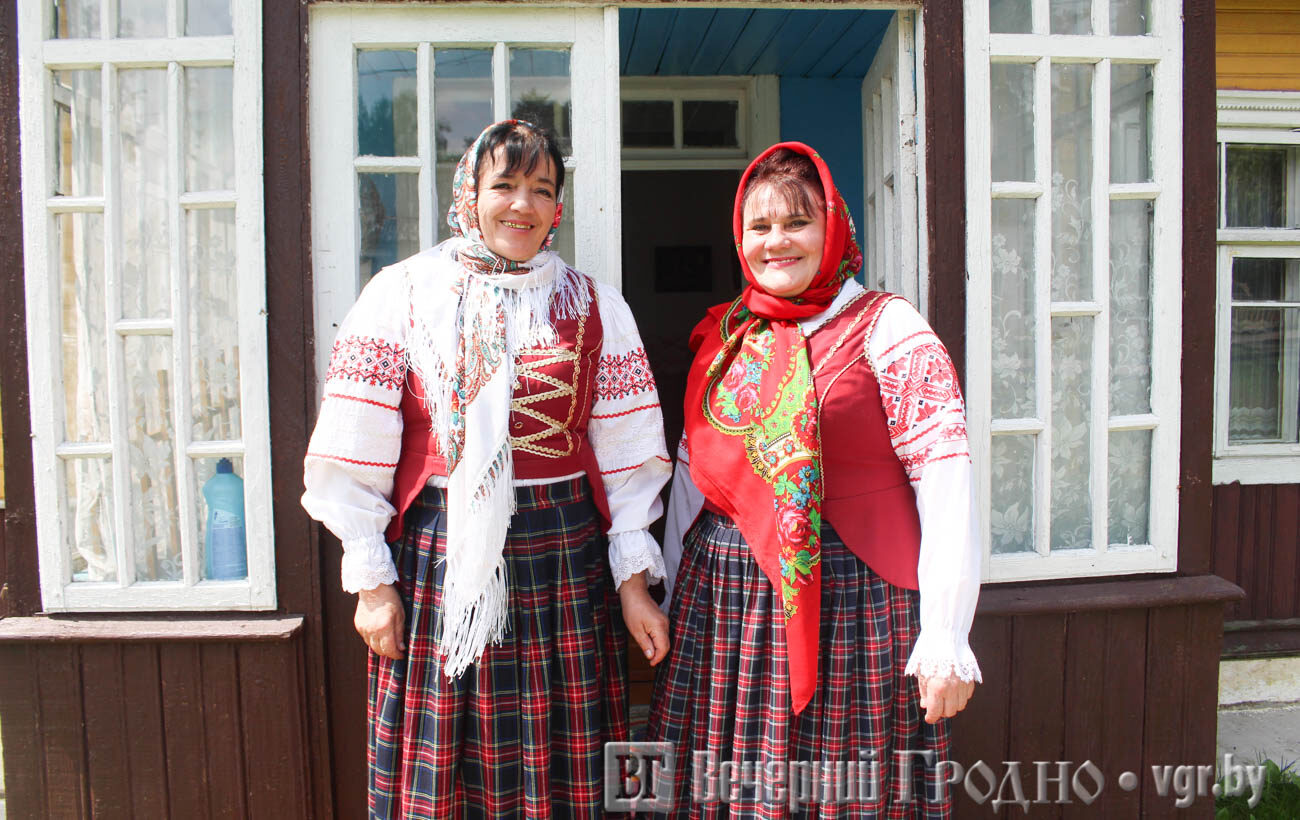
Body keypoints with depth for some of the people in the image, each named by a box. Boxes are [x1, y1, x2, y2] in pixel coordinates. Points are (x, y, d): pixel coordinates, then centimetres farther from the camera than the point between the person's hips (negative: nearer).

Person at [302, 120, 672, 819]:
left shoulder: (594, 308, 7)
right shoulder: (401, 294, 3)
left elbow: (624, 453, 6)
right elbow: (358, 451, 1)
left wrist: (633, 581, 2)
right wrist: (372, 581, -2)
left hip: (563, 558, 1)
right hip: (438, 558, -1)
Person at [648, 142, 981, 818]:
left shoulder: (885, 327, -5)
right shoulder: (723, 335, 11)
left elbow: (946, 484, -11)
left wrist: (945, 637, -16)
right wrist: (670, 603, 15)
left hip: (851, 600, -4)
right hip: (724, 600, 5)